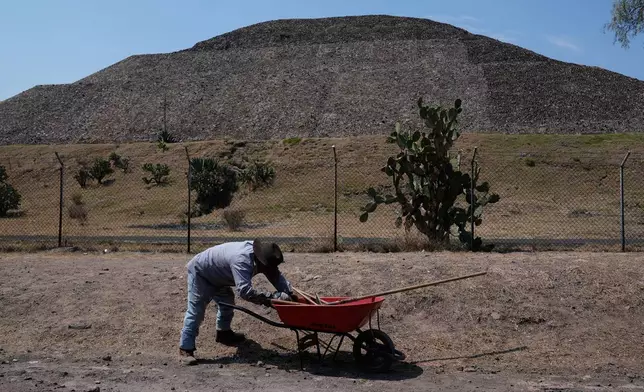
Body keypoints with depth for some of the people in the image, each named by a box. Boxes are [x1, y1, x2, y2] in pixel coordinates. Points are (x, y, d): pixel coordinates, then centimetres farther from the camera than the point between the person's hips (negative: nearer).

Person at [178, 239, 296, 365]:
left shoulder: (261, 256, -14)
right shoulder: (241, 260, -41)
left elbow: (277, 276, -9)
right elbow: (245, 290, -49)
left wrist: (290, 294, -21)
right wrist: (269, 298, -47)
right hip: (199, 272, -9)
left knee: (227, 302, 20)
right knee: (196, 311, -12)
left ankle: (223, 333, 38)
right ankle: (185, 350, -8)